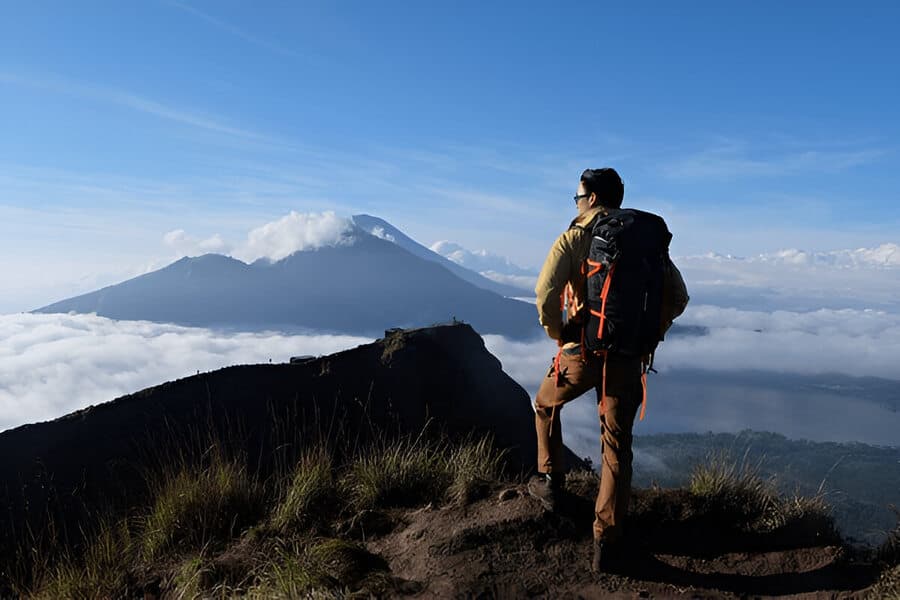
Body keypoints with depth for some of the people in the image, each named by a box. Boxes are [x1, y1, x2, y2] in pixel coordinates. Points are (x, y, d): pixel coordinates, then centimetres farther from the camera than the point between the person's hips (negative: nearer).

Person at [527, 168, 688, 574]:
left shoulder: (573, 238, -4)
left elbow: (545, 294, -16)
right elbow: (678, 297, 8)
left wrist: (558, 335, -1)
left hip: (583, 351, -3)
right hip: (627, 359, 3)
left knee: (546, 404, 28)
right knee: (617, 449, 10)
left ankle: (550, 482, 30)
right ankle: (605, 544, 13)